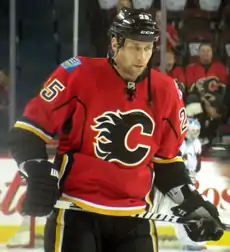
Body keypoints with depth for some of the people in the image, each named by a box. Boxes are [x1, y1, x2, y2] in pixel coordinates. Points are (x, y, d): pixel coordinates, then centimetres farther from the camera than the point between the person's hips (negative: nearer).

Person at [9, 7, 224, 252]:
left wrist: (191, 203, 10)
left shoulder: (165, 92, 4)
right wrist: (39, 175, -18)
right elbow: (28, 130, -5)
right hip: (75, 211, -4)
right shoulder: (78, 75, -10)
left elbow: (166, 159, 16)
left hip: (133, 217, 4)